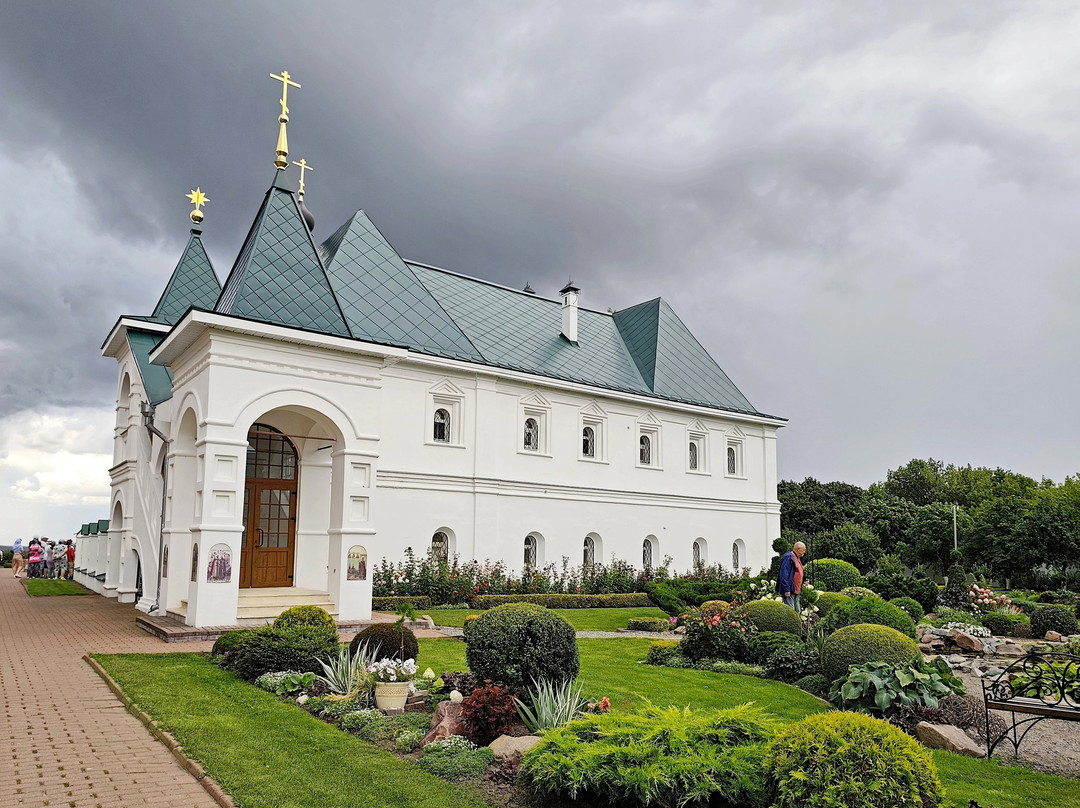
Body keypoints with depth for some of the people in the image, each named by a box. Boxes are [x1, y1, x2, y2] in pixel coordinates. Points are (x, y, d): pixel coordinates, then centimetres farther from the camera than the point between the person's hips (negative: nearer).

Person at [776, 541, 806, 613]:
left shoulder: (798, 558, 18)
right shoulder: (788, 557, -14)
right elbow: (784, 574, -20)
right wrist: (786, 590, -24)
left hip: (795, 591, 10)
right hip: (789, 591, -10)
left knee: (797, 611, 12)